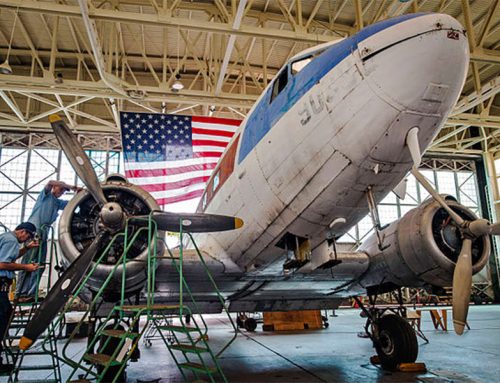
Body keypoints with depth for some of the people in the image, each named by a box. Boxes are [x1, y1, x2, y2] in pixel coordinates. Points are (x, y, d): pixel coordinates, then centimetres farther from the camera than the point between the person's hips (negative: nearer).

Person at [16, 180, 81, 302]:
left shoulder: (58, 203, 25)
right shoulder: (46, 195, 7)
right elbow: (51, 182, -12)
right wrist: (72, 187, -11)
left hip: (43, 233, 8)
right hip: (33, 230, -7)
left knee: (39, 264, 0)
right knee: (28, 262, -12)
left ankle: (30, 294, -1)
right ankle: (20, 294, -13)